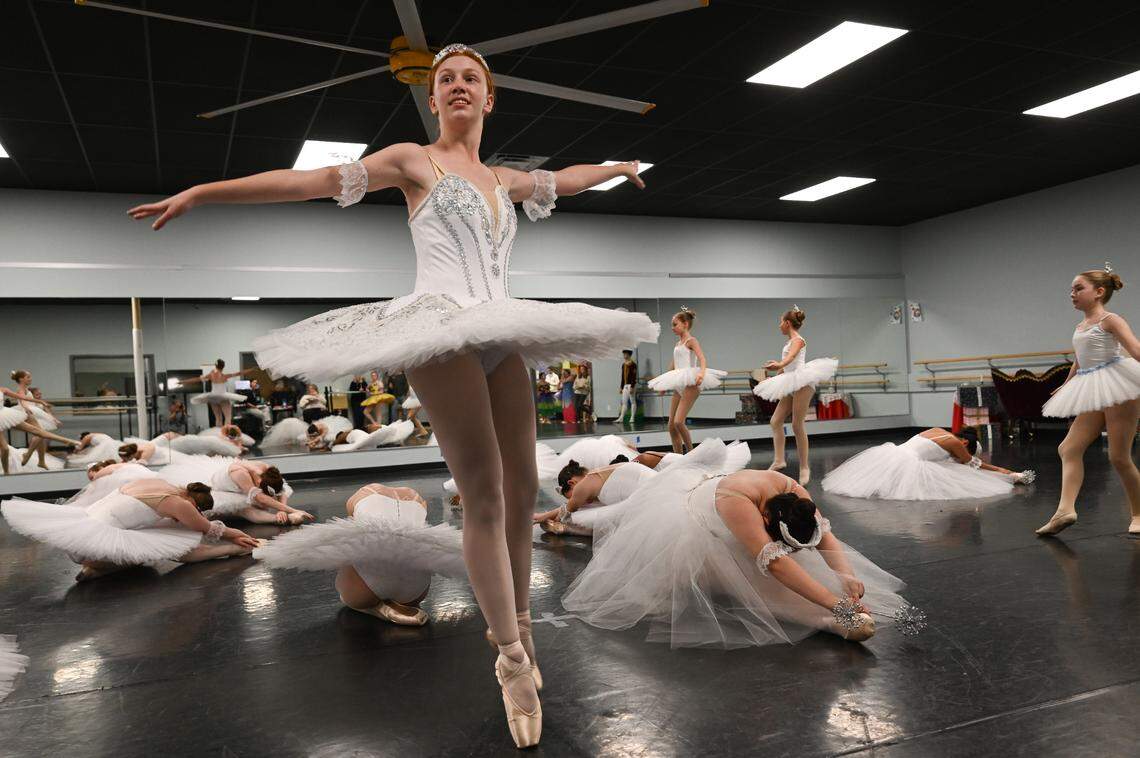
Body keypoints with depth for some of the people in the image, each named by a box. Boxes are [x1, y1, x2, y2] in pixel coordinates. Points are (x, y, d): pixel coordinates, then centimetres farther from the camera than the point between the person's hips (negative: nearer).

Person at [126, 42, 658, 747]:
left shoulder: (503, 178, 24)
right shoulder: (414, 160, 8)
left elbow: (561, 178, 43)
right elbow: (314, 180, 1)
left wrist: (620, 167, 59)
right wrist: (201, 192, -4)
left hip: (504, 337, 7)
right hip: (443, 330, -6)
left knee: (524, 490, 4)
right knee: (484, 498, -11)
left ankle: (521, 627, 21)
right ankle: (514, 660, -1)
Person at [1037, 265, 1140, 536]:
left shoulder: (1110, 320, -4)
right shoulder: (1080, 328, 18)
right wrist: (1065, 387, 40)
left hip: (1116, 387, -8)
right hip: (1093, 395, 8)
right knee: (1069, 448, -4)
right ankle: (1065, 509, -11)